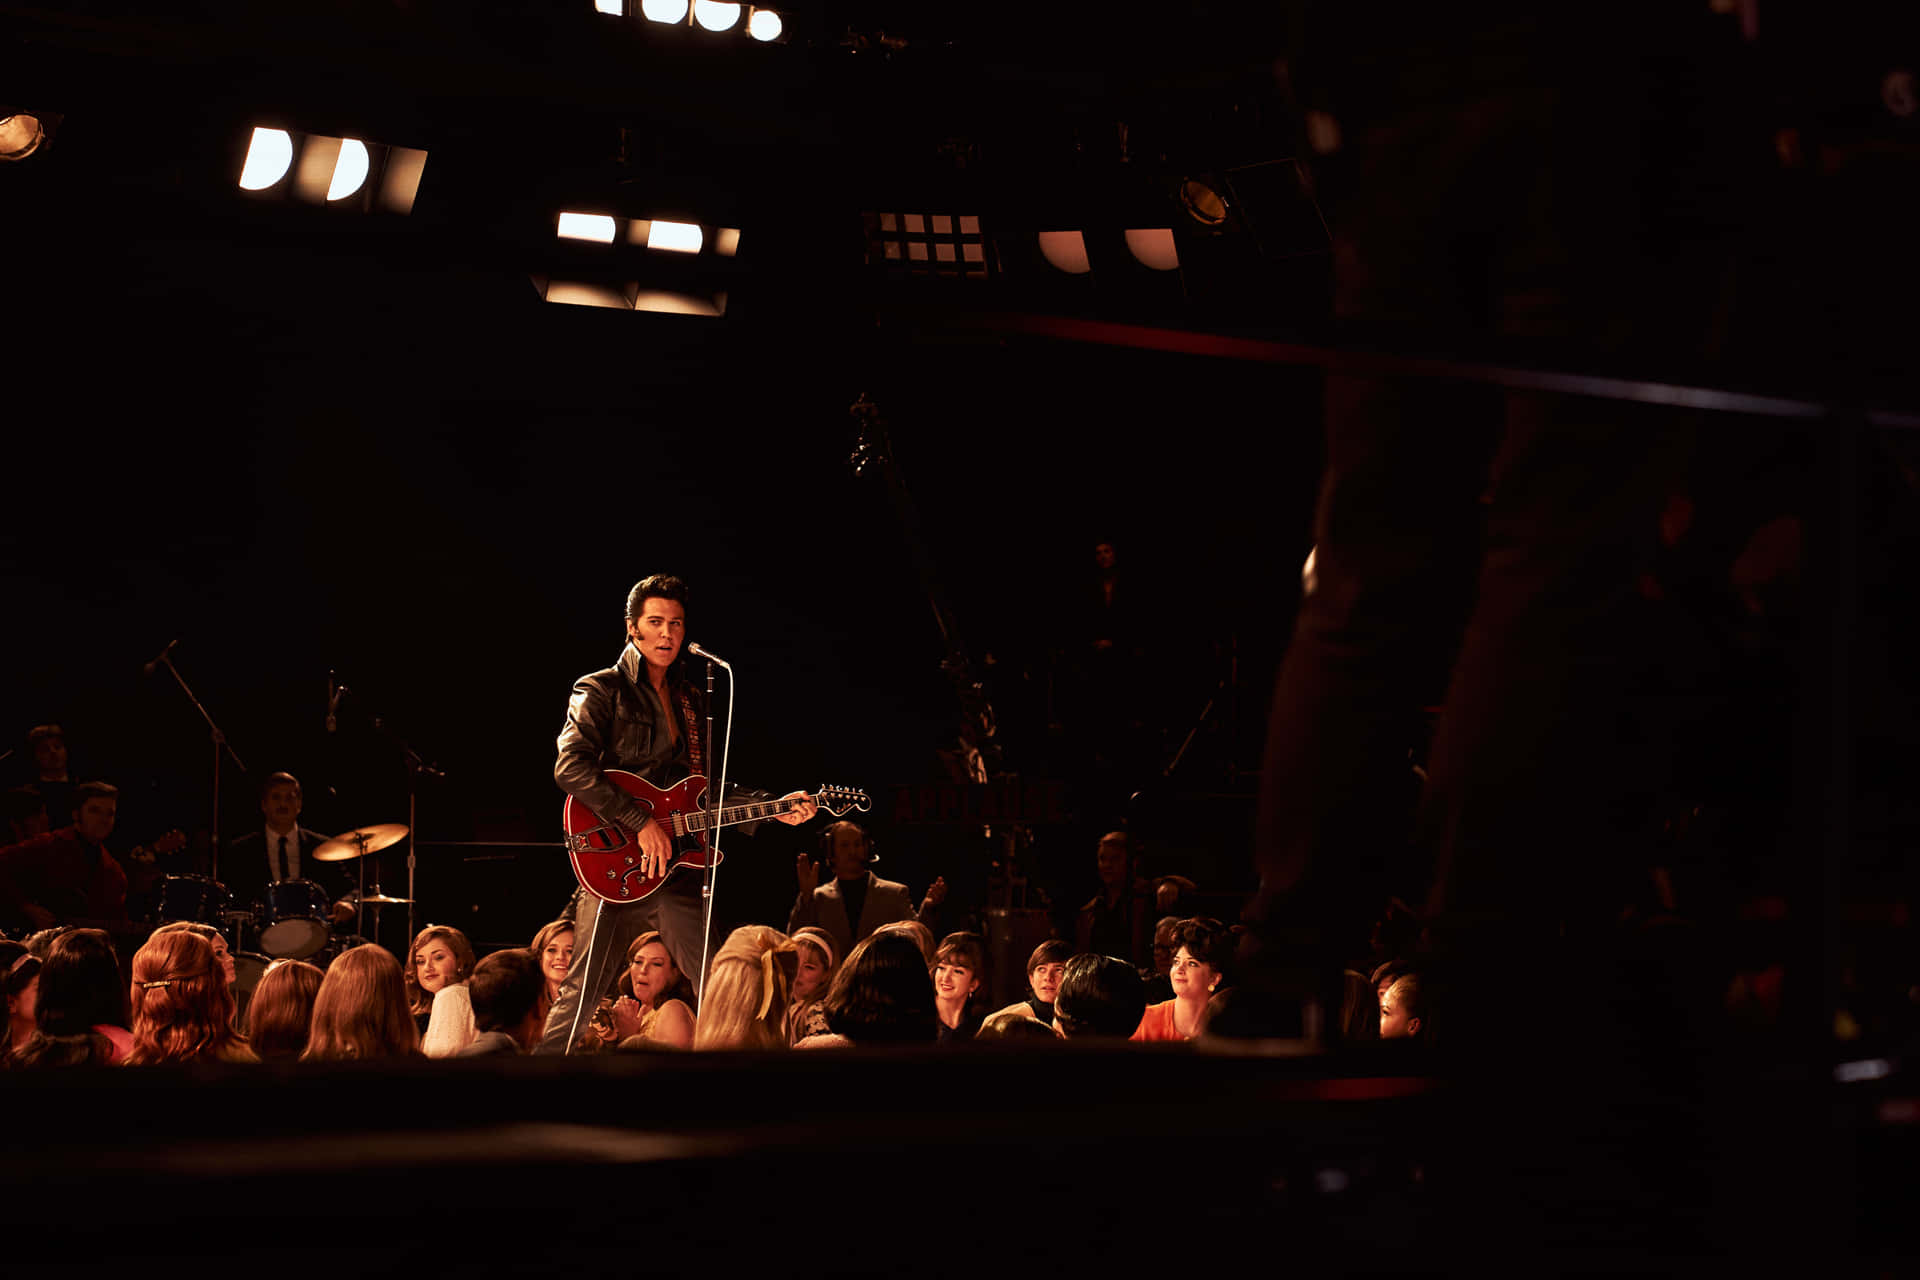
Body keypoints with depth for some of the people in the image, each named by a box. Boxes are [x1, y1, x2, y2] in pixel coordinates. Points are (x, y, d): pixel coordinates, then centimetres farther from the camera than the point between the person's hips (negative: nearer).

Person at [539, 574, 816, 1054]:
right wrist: (641, 822, -21)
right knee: (580, 996, -7)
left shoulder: (690, 701, 19)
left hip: (676, 865, 6)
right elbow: (571, 766, -17)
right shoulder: (601, 690, -2)